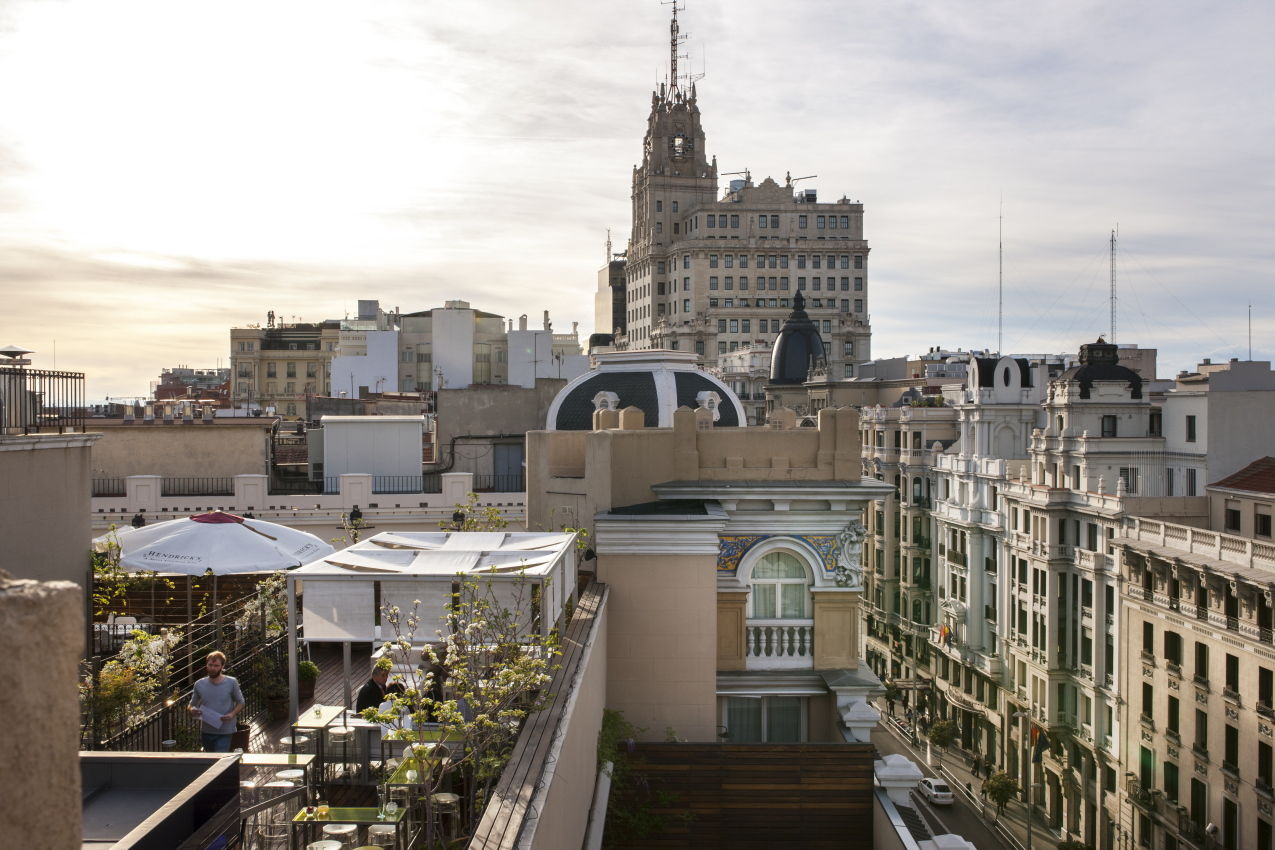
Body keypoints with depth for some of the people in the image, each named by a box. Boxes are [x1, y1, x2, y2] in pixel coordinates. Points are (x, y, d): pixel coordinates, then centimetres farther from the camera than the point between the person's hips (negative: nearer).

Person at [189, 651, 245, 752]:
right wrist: (193, 710, -14)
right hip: (206, 731, 4)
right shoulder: (199, 684, -1)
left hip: (225, 732, -4)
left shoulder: (232, 682, -9)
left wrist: (233, 714, -18)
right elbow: (192, 705, 10)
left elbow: (240, 703, 1)